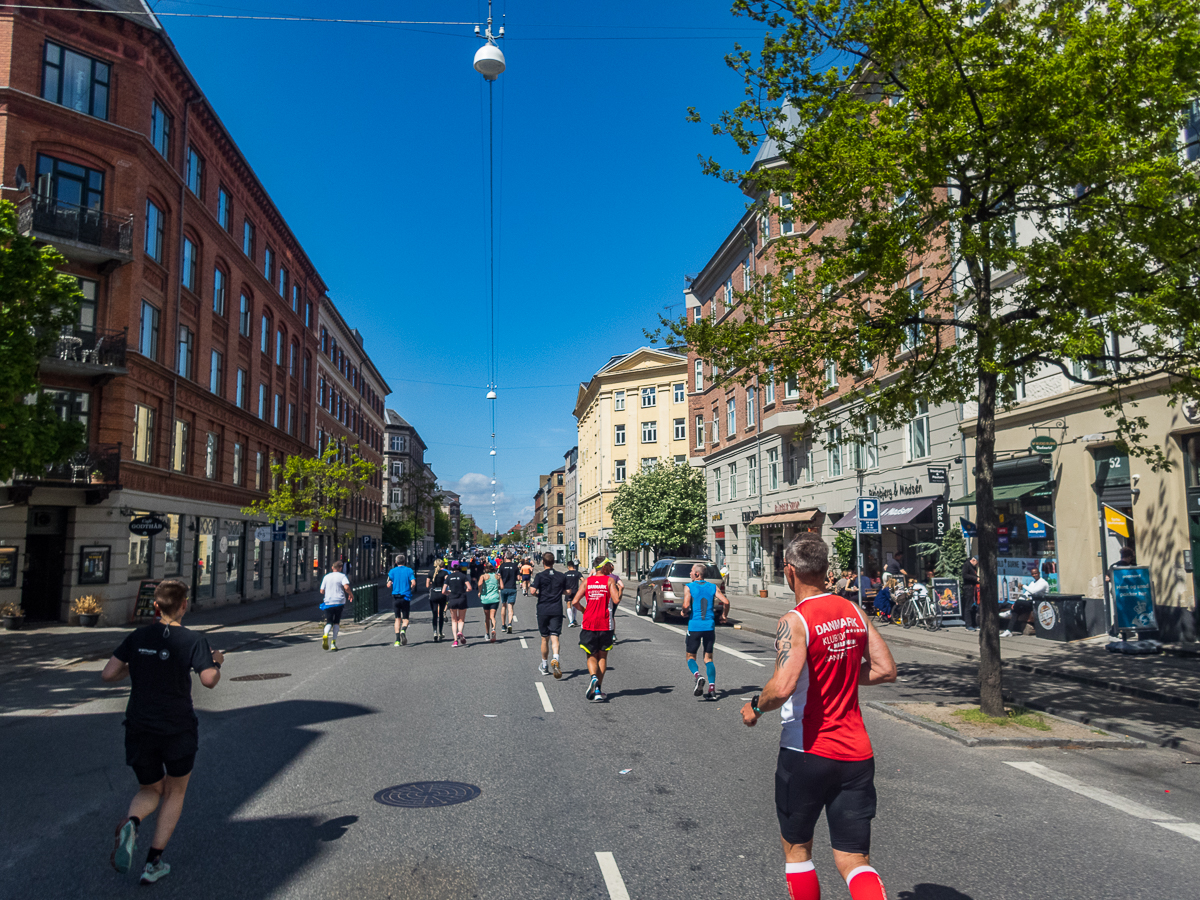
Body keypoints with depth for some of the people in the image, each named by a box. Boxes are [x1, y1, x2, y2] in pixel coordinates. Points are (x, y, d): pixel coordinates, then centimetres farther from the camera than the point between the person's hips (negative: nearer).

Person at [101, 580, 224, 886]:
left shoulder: (137, 637, 2)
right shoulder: (193, 640, -10)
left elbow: (108, 674, -1)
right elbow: (209, 680, -18)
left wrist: (133, 667, 17)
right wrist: (217, 662, 2)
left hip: (139, 730, 3)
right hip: (178, 729, -3)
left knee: (149, 791, 22)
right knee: (174, 792, 19)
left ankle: (131, 823, -11)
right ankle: (153, 862, 14)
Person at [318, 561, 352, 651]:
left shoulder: (326, 577, 9)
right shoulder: (342, 576, -1)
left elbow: (322, 591, 10)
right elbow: (346, 587, -17)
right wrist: (350, 594, 1)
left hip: (328, 602, 2)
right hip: (339, 602, -2)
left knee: (329, 622, 6)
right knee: (336, 622, 10)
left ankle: (325, 635, -26)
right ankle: (333, 643, 3)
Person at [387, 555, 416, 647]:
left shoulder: (392, 571, 3)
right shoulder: (409, 570, 1)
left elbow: (388, 585, -5)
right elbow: (413, 583, -11)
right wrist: (410, 589, 8)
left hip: (395, 597, 1)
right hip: (406, 597, -1)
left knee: (397, 618, 11)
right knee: (405, 618, 8)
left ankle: (397, 640, 4)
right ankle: (403, 630, -25)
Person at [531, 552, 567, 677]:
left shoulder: (539, 576, -5)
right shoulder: (562, 576, 5)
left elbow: (533, 591, -14)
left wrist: (539, 595, 8)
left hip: (543, 610, -1)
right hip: (557, 610, 1)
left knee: (545, 638, 11)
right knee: (554, 637, -3)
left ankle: (544, 666, 23)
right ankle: (555, 659, -30)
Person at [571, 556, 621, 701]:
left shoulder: (587, 581, 3)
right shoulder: (610, 580, -4)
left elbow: (575, 602, -5)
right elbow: (616, 600, -15)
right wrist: (620, 589, 3)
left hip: (589, 624, 1)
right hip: (605, 624, -1)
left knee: (591, 656, 12)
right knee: (602, 656, 11)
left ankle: (593, 677, -18)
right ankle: (598, 691, 7)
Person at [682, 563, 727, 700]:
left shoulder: (688, 587, -2)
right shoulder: (713, 587, 7)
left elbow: (686, 605, -16)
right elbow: (726, 601, -3)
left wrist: (684, 613, 5)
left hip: (694, 626, -3)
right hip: (710, 626, 3)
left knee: (691, 656, 12)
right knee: (708, 658, 13)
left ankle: (697, 676, -18)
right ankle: (712, 688, -2)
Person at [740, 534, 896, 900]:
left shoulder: (795, 622, -17)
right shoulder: (854, 612, 3)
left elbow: (782, 688, -28)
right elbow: (885, 669, 8)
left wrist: (755, 708, -9)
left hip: (806, 753, -5)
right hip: (856, 754, 5)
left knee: (796, 848, 18)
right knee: (854, 859, 8)